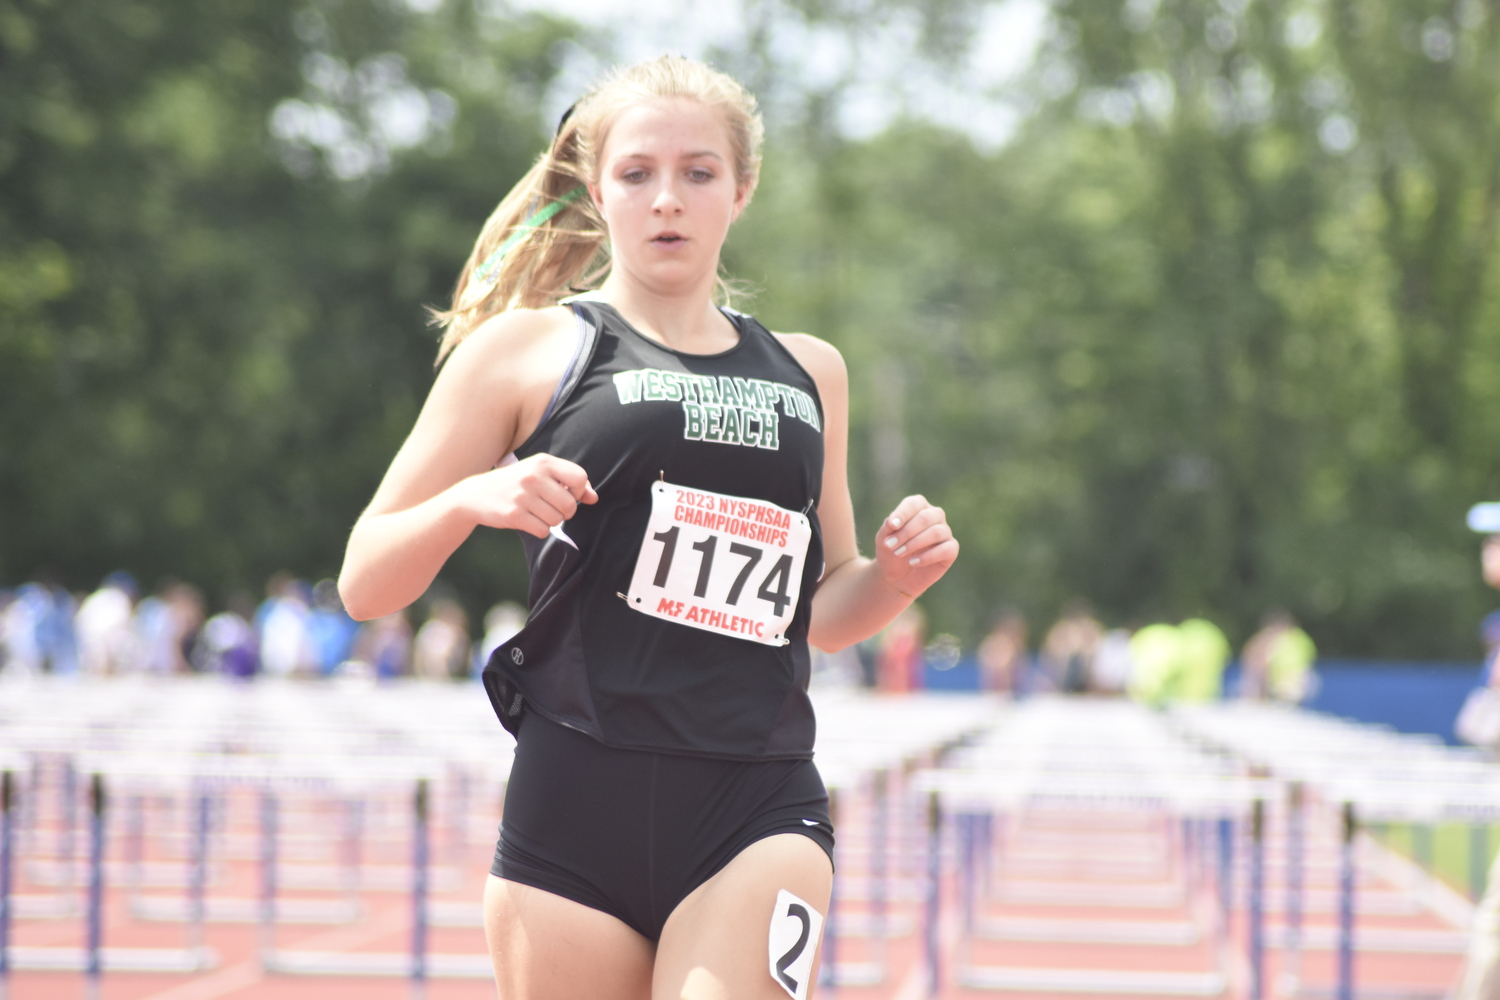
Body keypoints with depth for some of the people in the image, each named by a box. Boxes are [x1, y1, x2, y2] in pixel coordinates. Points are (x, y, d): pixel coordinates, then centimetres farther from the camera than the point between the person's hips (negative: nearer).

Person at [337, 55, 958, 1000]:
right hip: (573, 812, -1)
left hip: (760, 814, 1)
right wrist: (469, 499, -15)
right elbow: (365, 585, 4)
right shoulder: (527, 350, 6)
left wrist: (898, 574, 6)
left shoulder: (810, 373, 17)